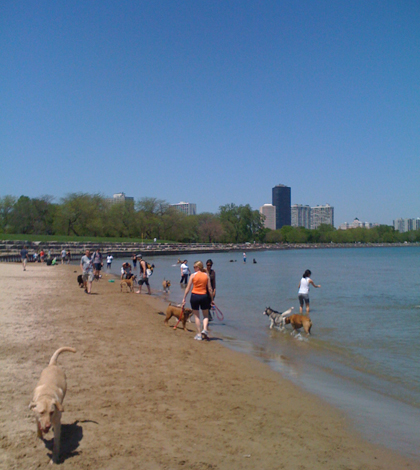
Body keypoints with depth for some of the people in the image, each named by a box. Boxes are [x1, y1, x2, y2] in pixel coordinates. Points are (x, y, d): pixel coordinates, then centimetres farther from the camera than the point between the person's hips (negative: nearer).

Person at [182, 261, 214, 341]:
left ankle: (199, 334, 9)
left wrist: (184, 298, 3)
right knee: (206, 315, 16)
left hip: (194, 296, -1)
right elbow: (210, 289, 2)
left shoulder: (193, 275, -3)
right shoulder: (206, 275, 2)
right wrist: (212, 299, 10)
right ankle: (204, 329, -7)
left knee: (196, 316, 9)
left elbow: (188, 288, -3)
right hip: (204, 296, 1)